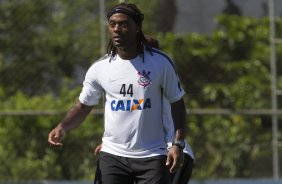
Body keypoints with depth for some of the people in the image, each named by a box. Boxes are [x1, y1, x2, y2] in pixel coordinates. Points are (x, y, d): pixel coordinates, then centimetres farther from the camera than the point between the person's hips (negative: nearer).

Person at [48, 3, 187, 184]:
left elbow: (177, 103, 3)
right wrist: (62, 127, -11)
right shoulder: (100, 67, 1)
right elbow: (83, 106, 9)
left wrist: (178, 143, -8)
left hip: (152, 156, -2)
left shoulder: (160, 62, -4)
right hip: (112, 156, 2)